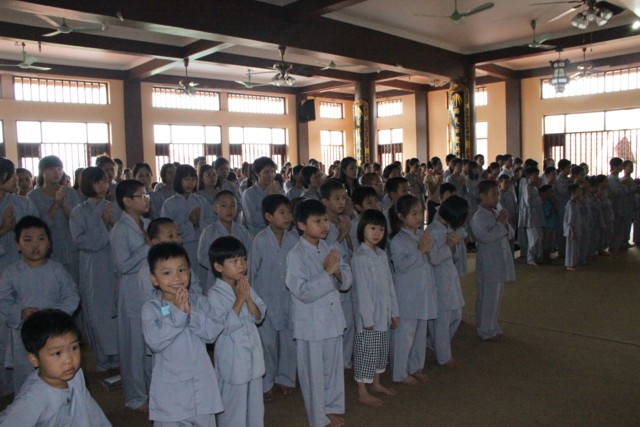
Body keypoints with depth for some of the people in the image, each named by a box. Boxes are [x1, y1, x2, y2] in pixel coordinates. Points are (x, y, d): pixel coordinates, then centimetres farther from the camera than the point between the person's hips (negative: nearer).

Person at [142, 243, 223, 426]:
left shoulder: (199, 301, -3)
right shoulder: (151, 308, -11)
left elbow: (212, 333, -12)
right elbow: (154, 342, -22)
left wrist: (190, 312, -22)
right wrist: (177, 312, -25)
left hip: (201, 383, 3)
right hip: (170, 387, -2)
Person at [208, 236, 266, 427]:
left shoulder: (246, 288, 3)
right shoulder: (215, 294, -17)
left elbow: (259, 317, 0)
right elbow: (225, 327, -21)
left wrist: (248, 298, -16)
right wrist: (239, 300, -24)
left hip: (252, 353, 6)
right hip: (232, 360, -6)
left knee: (255, 402, 20)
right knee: (233, 406, 7)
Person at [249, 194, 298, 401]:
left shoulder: (293, 239, -3)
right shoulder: (260, 240, -11)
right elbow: (253, 270, -3)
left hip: (289, 298, 3)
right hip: (266, 299, -3)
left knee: (289, 340, 10)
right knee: (267, 342, 4)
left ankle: (285, 378, 30)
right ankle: (265, 384, 23)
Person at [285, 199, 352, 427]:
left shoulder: (329, 249, 3)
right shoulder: (296, 255, -17)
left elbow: (347, 281, 3)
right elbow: (304, 292, -24)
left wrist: (338, 272, -18)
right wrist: (327, 272, -27)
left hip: (333, 320, 6)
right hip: (311, 325, -6)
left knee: (334, 367, 20)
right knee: (314, 372, 9)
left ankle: (332, 407, 41)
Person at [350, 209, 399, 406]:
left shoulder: (382, 254, 7)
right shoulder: (360, 257, -17)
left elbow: (389, 284, 11)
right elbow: (362, 290, -19)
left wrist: (394, 312, 12)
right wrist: (368, 318, -19)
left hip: (383, 314, 8)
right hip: (368, 316, -8)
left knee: (381, 350, 20)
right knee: (366, 352, 2)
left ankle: (376, 383, 36)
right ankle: (362, 392, 15)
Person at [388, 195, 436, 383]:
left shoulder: (422, 234, 8)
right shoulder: (397, 240, -14)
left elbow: (430, 260, 14)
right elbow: (401, 265, -22)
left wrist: (428, 250, -7)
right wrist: (420, 250, -22)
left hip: (423, 292, 8)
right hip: (406, 295, -7)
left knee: (420, 332, 16)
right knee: (404, 334, 1)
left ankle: (415, 368, 31)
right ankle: (400, 373, 15)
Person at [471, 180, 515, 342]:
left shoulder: (498, 213, 13)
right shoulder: (479, 216, -14)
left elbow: (511, 234, 12)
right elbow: (485, 236, -27)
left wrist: (505, 224, -8)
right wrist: (500, 224, -18)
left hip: (500, 263, 9)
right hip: (488, 265, -8)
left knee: (496, 297, 17)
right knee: (487, 298, 0)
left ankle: (493, 327, 30)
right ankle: (485, 331, 11)